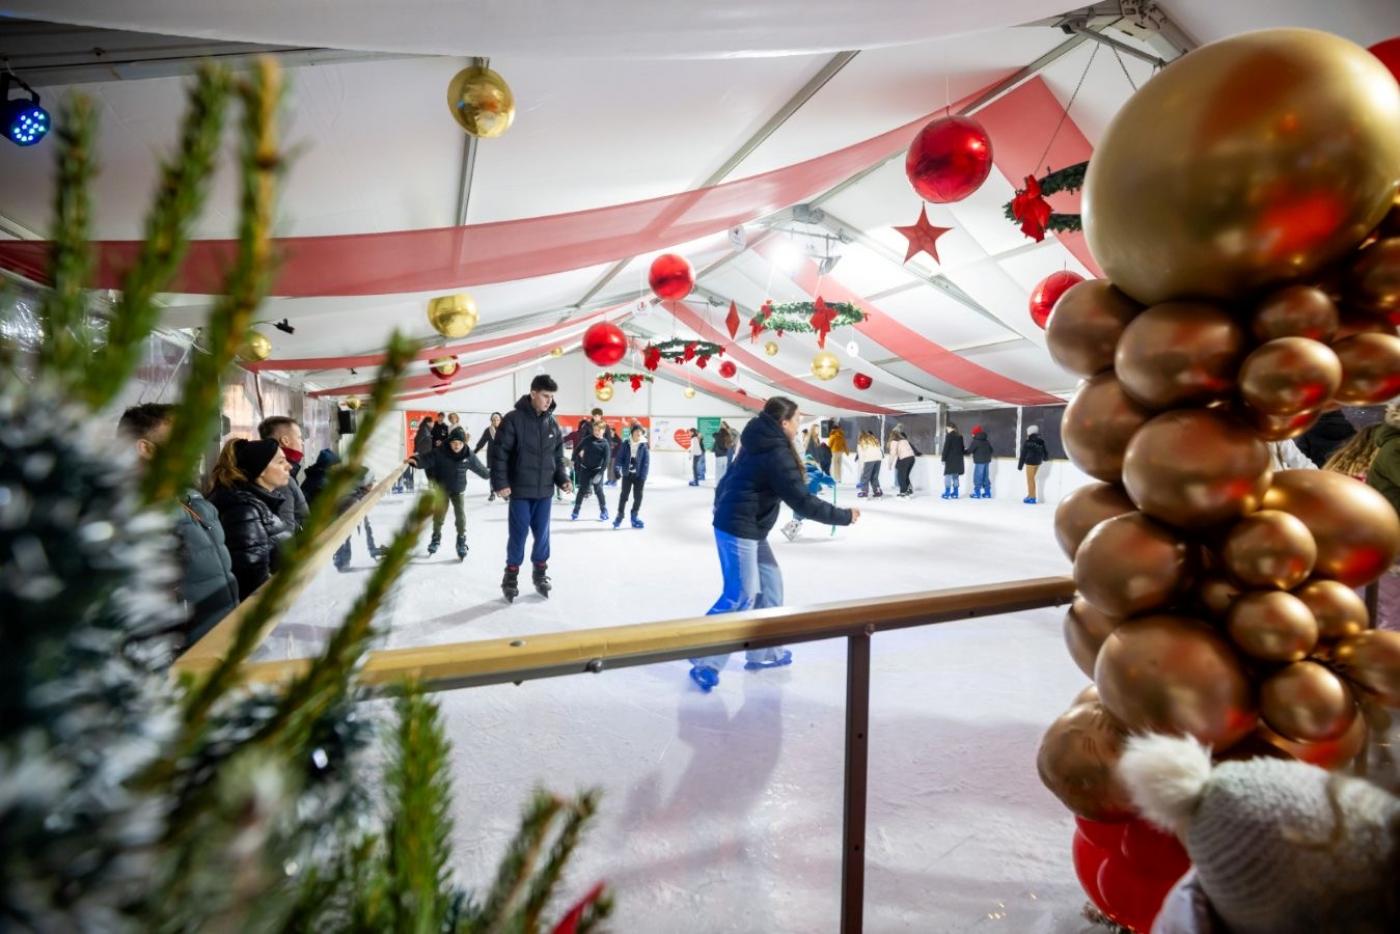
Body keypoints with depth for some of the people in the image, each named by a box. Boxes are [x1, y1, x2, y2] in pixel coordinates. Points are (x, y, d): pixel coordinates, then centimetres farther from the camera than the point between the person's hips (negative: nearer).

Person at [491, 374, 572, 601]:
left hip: (544, 490, 4)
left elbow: (558, 456, 14)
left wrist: (562, 479, 2)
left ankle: (540, 573, 26)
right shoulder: (514, 419, -9)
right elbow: (500, 453, -10)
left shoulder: (552, 423, 7)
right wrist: (500, 482, -14)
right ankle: (511, 575, 19)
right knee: (519, 533, 3)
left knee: (542, 534, 11)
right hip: (520, 490, -4)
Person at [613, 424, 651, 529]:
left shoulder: (644, 446, -5)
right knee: (624, 495, 6)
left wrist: (643, 477, -12)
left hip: (639, 475, 0)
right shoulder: (626, 444, -2)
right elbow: (620, 457, 0)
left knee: (638, 496, 4)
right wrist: (618, 468, -15)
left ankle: (634, 517, 18)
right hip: (627, 474, 0)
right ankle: (619, 516, 20)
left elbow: (646, 462, -6)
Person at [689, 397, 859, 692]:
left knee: (769, 582, 14)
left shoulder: (762, 445, 10)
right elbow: (803, 502, -21)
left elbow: (735, 480, 19)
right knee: (741, 595, -8)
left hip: (748, 528, 10)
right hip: (738, 529, -10)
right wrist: (844, 516, -12)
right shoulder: (777, 455, -20)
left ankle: (764, 651, 23)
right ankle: (704, 660, 0)